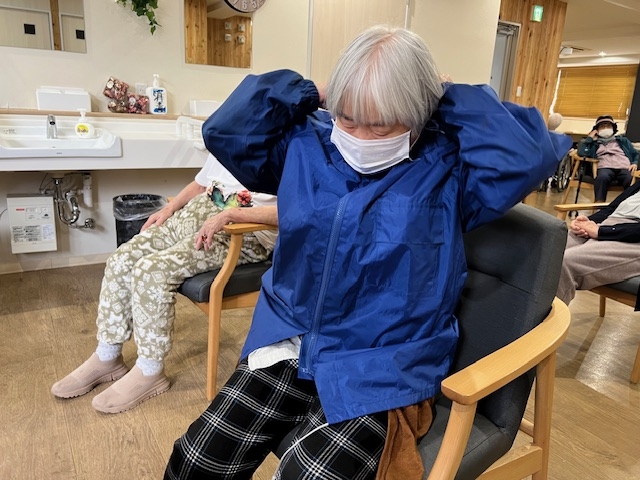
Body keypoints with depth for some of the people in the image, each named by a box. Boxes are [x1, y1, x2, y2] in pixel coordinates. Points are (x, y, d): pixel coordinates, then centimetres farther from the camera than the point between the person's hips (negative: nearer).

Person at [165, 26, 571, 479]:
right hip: (288, 345, 4)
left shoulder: (448, 168, -5)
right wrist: (303, 94, 0)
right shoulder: (305, 144, 4)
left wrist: (451, 104, -9)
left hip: (379, 370, -3)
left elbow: (532, 156, -20)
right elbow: (225, 132, 4)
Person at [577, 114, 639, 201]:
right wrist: (590, 138, 16)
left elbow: (636, 154, 24)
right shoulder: (594, 143, 26)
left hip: (625, 168, 2)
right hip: (605, 168, -2)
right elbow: (581, 153, 5)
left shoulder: (623, 140, 33)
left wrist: (635, 163, 2)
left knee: (632, 180, -35)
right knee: (602, 177, -40)